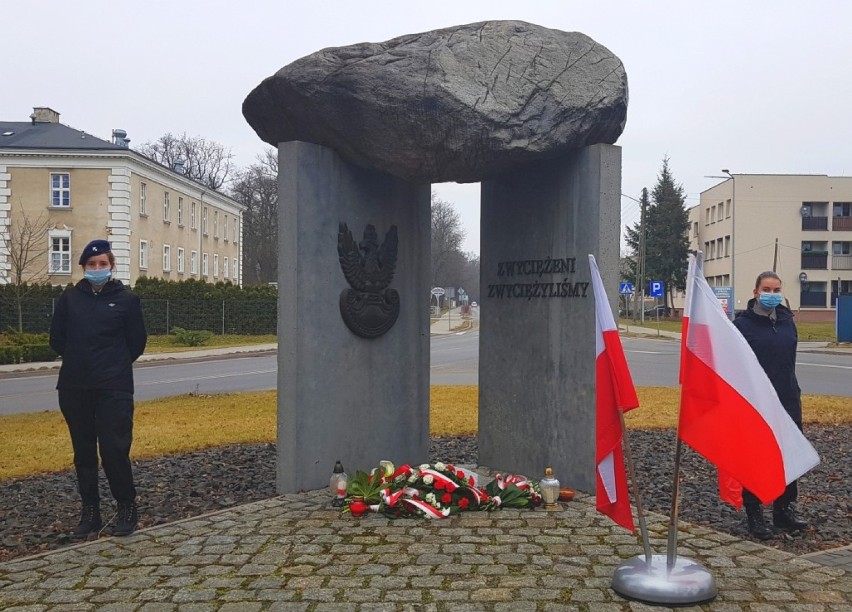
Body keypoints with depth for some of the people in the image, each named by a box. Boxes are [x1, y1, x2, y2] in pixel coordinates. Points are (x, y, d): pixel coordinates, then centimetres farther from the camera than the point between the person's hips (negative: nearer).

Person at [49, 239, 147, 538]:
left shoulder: (126, 299, 0)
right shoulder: (70, 298, 6)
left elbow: (137, 343, 4)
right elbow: (57, 339, 11)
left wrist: (115, 365, 8)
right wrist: (79, 361, 10)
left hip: (114, 389, -3)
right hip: (74, 389, 3)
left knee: (115, 450, -6)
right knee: (84, 453, 10)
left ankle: (127, 508, 11)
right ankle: (90, 512, 21)